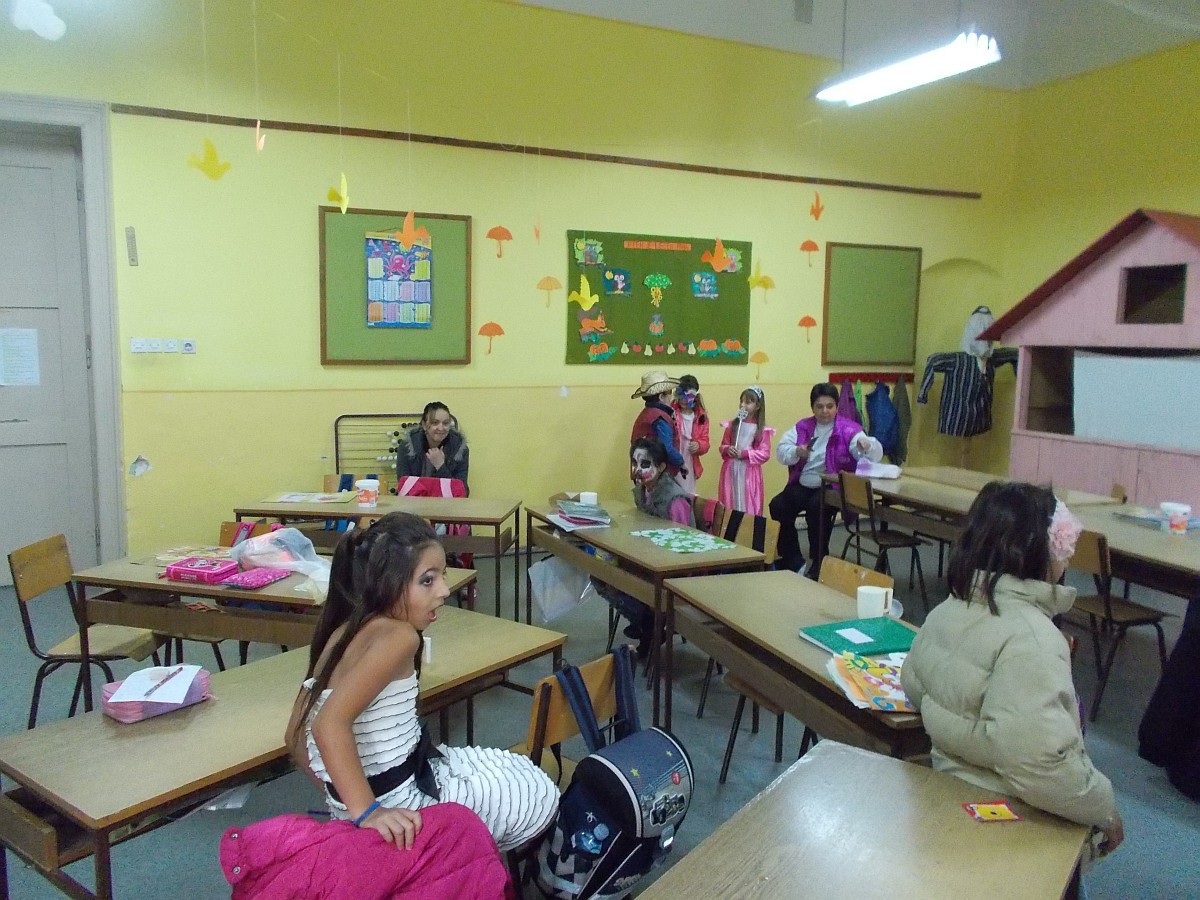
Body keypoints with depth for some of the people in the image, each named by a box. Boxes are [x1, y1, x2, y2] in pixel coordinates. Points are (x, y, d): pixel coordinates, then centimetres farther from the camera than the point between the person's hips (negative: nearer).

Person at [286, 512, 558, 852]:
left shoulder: (343, 630, 4)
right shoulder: (398, 635, -23)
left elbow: (297, 735, 8)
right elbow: (329, 724, -34)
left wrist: (343, 801, 16)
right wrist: (367, 812, -33)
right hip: (400, 799, -9)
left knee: (521, 771, 25)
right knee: (541, 798, 9)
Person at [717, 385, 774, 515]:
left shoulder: (762, 430, -5)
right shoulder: (732, 425, 6)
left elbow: (765, 454, -7)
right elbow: (723, 446, 13)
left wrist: (745, 453, -16)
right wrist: (727, 450, -9)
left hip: (749, 473, -3)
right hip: (730, 471, 3)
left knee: (748, 507, 1)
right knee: (728, 506, 8)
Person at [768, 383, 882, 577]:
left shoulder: (848, 429, -3)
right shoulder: (803, 427, 11)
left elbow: (876, 455, -14)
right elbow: (781, 450, 5)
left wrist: (866, 444, -39)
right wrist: (796, 452, -18)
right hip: (802, 486, 5)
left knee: (816, 508, -34)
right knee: (777, 506, -20)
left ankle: (818, 565, -12)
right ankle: (793, 563, -3)